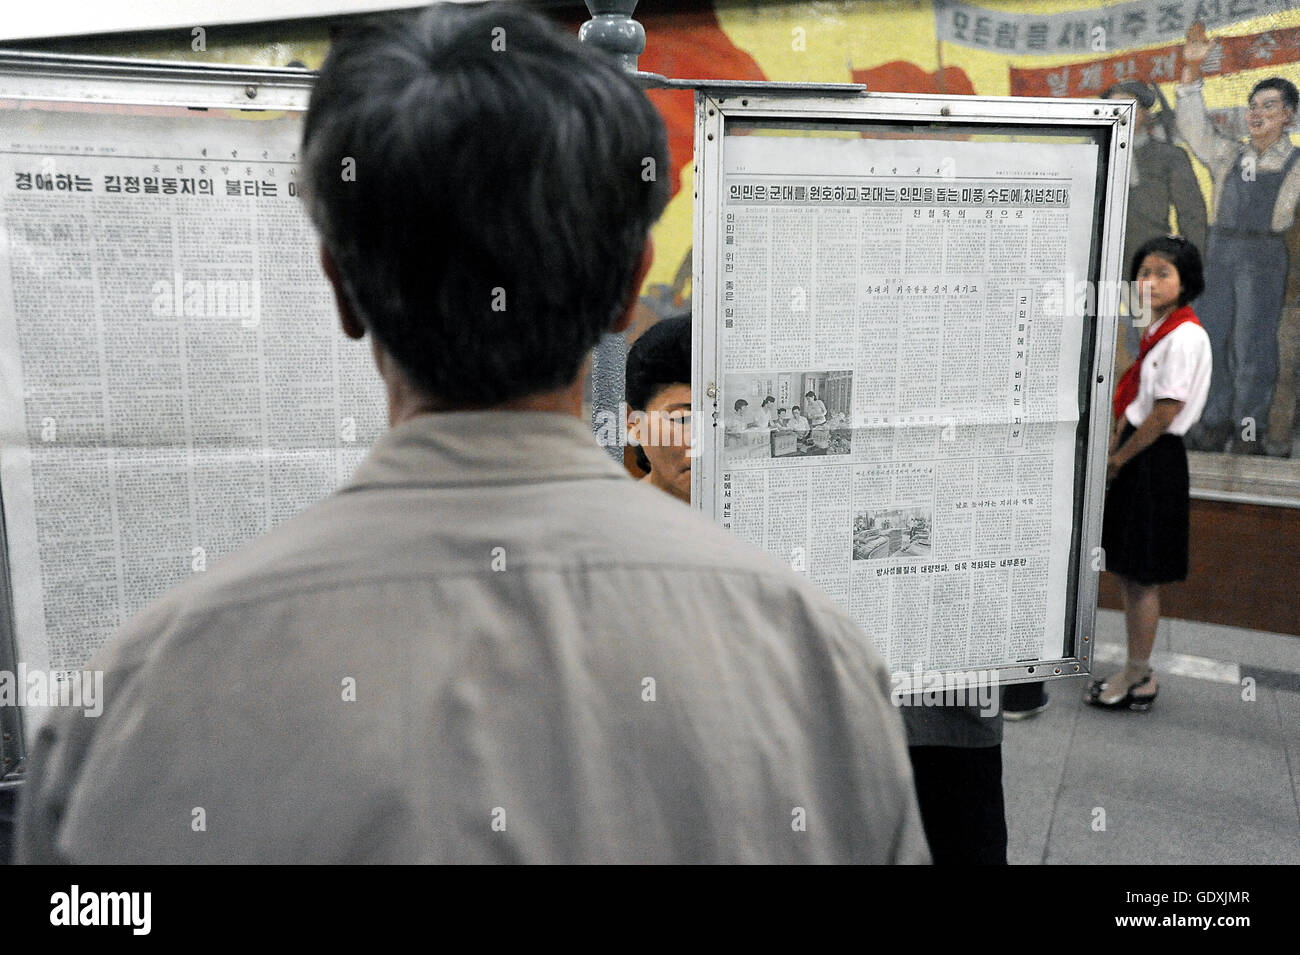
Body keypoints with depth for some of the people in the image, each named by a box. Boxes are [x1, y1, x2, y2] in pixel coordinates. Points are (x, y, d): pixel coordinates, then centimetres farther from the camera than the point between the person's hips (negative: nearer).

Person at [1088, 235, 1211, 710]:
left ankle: (1139, 679, 13)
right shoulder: (1157, 331, 12)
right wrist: (1115, 443, 6)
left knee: (1142, 577, 0)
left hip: (1155, 460, -9)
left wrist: (1117, 459, -12)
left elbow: (1166, 411, -19)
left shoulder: (1184, 336, -17)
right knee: (1128, 572, 15)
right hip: (1135, 455, 9)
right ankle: (1137, 672, 27)